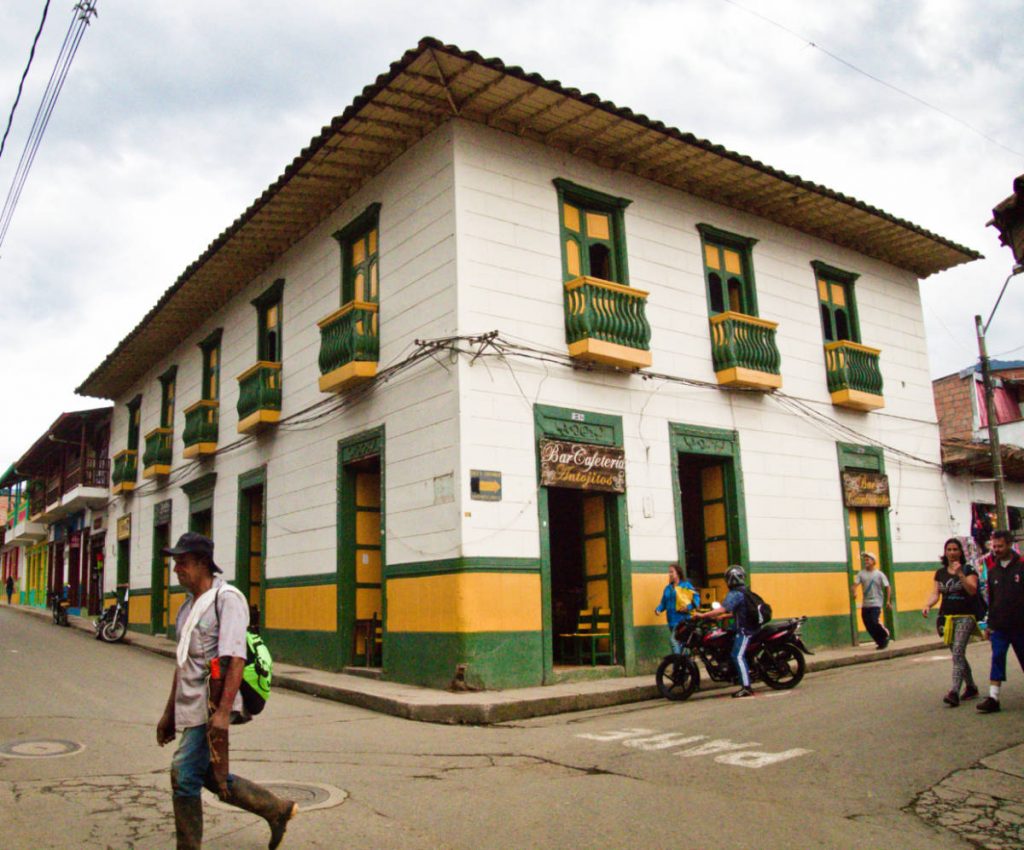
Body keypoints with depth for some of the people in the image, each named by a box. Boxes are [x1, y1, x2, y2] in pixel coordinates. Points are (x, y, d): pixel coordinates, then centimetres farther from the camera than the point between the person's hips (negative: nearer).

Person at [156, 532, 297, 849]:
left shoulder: (227, 599, -12)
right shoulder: (189, 605, 15)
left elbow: (235, 660, -20)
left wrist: (223, 711, -26)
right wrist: (169, 712, 21)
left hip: (211, 706, -9)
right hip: (191, 708, 9)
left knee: (184, 775, -9)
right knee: (210, 776, 14)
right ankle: (277, 810, 28)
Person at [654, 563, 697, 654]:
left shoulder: (686, 585, 1)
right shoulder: (668, 588, 18)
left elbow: (696, 597, -5)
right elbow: (663, 603, 18)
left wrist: (690, 607, -21)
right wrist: (658, 609, -2)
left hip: (683, 619, -6)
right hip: (672, 621, 6)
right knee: (673, 640, 5)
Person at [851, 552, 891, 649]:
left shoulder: (879, 574, -3)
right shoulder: (861, 574, 3)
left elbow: (888, 587, -2)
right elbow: (855, 584, -8)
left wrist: (888, 601, -10)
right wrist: (854, 592, -28)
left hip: (876, 603, -4)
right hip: (865, 604, 4)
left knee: (874, 622, -17)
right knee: (868, 625, 3)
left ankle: (885, 636, 10)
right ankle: (881, 642, 20)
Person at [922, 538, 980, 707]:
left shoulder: (968, 570, -2)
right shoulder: (940, 572, 11)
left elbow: (972, 590, -15)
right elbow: (935, 593, 8)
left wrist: (960, 574, -26)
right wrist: (928, 605, -11)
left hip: (965, 617, -5)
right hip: (947, 617, 5)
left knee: (958, 652, -17)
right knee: (958, 654, 13)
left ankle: (955, 692, -23)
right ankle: (971, 687, 30)